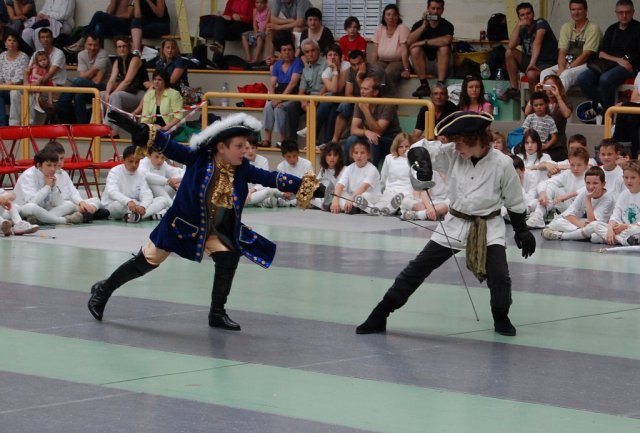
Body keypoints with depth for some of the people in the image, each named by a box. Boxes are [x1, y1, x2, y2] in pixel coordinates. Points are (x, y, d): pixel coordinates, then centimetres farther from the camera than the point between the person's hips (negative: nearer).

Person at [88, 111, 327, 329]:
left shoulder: (242, 169, -10)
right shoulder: (198, 158, -21)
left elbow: (272, 178, -14)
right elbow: (168, 145, -24)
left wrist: (309, 187, -21)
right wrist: (136, 129, -35)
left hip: (216, 230, 4)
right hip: (183, 224, -4)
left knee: (228, 257, -17)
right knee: (147, 262, 5)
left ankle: (217, 313, -1)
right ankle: (103, 289, 26)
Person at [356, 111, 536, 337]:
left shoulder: (501, 164, -16)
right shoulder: (451, 154, -10)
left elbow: (514, 201, -4)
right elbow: (420, 148, -14)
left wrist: (522, 232, 4)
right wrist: (422, 162, -37)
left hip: (489, 227, -3)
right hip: (455, 224, 3)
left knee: (499, 276, -16)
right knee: (416, 270, 2)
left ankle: (501, 318, 14)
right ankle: (378, 317, 8)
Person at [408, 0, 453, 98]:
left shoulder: (447, 25, -8)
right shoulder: (419, 24, -3)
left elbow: (446, 40, -30)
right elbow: (409, 41, -18)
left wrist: (425, 42, -25)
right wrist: (423, 26, -24)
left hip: (440, 58, -1)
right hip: (423, 58, 1)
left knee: (444, 48, -30)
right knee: (415, 49, -27)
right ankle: (424, 85, -28)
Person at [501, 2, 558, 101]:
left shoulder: (540, 23, -11)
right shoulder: (522, 31, 7)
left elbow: (537, 42, -27)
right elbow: (511, 46, -10)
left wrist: (532, 63, -40)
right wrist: (518, 26, -14)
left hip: (547, 63, -7)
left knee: (531, 74, -36)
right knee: (509, 53, -7)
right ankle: (514, 89, -6)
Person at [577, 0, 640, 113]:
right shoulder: (612, 29, 19)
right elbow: (601, 54, 10)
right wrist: (618, 60, -7)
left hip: (630, 67, -5)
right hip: (609, 64, 5)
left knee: (605, 79, -35)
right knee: (583, 78, -20)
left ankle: (607, 111, -17)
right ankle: (599, 105, -5)